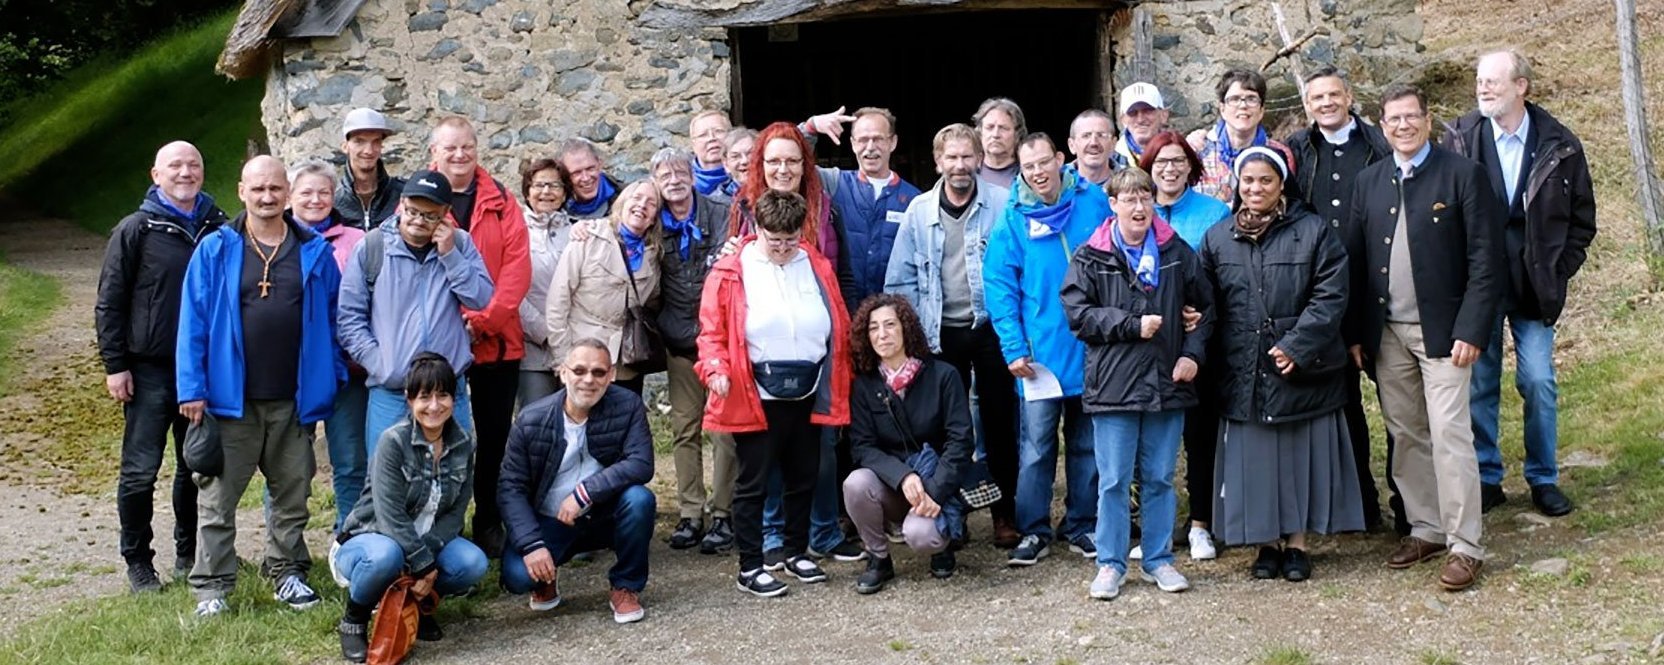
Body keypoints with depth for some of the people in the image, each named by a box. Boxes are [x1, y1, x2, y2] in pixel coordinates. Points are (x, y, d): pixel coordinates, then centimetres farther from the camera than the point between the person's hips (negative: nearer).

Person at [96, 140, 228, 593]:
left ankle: (190, 554, 25)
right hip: (151, 371, -3)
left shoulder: (219, 230, 6)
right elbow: (109, 302, -2)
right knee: (141, 470, 0)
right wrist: (115, 365, -7)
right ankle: (137, 562, 12)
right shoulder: (136, 230, -3)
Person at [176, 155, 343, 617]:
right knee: (218, 494, 3)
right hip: (231, 399, -2)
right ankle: (212, 587, 11)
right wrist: (192, 389, -8)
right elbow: (193, 323, -2)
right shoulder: (216, 250, -1)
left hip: (293, 400, 2)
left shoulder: (314, 251, 4)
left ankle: (287, 570, 27)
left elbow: (332, 317, 9)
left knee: (292, 492, 13)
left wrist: (332, 377, 4)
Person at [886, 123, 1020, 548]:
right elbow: (901, 280, 6)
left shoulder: (1003, 206, -2)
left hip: (990, 329, -2)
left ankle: (1005, 514, 15)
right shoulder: (919, 210, 4)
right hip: (940, 334, 2)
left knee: (998, 422, 5)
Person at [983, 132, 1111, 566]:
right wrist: (1014, 348, -11)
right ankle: (1034, 531, 11)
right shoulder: (1013, 221, -2)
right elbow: (999, 288, -4)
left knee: (1087, 445, 12)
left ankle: (1082, 527, 24)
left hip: (1091, 351, 2)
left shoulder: (1095, 203, 1)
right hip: (1040, 355, -2)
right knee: (1036, 447, 1)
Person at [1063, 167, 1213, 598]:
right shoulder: (1091, 258, -1)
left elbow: (1205, 306, 15)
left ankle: (1158, 559, 23)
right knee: (1113, 482, 3)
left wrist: (1194, 352, 2)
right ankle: (1110, 564, 14)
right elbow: (1078, 314, -7)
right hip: (1113, 384, -2)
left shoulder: (1177, 253, 7)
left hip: (1167, 384, 3)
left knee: (1160, 479, 11)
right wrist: (1133, 325, -12)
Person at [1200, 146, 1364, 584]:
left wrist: (1296, 345, -16)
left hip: (1303, 369, -2)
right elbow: (1207, 305, 9)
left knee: (1301, 454, 5)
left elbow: (1330, 297, -8)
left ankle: (1297, 544, 17)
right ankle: (1267, 544, 18)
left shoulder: (1314, 232, -2)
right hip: (1243, 373, 2)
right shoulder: (1217, 239, 8)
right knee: (1254, 457, 6)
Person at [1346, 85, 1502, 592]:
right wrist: (1355, 333, 3)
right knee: (1405, 436, 9)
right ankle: (1425, 529, 22)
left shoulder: (1463, 174, -3)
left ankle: (1464, 546, 1)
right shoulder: (1369, 182, 10)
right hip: (1386, 334, 4)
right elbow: (1355, 261, 9)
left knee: (1449, 435, -6)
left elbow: (1485, 259, -6)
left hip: (1442, 329, -4)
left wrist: (1471, 330, -13)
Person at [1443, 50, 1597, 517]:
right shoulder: (1460, 140, -2)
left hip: (1535, 285, 0)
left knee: (1538, 382, 0)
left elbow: (1582, 219, 8)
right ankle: (1486, 479, 17)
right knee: (1479, 383, 5)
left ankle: (1544, 480, 16)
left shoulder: (1560, 146, 0)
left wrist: (1559, 271, 0)